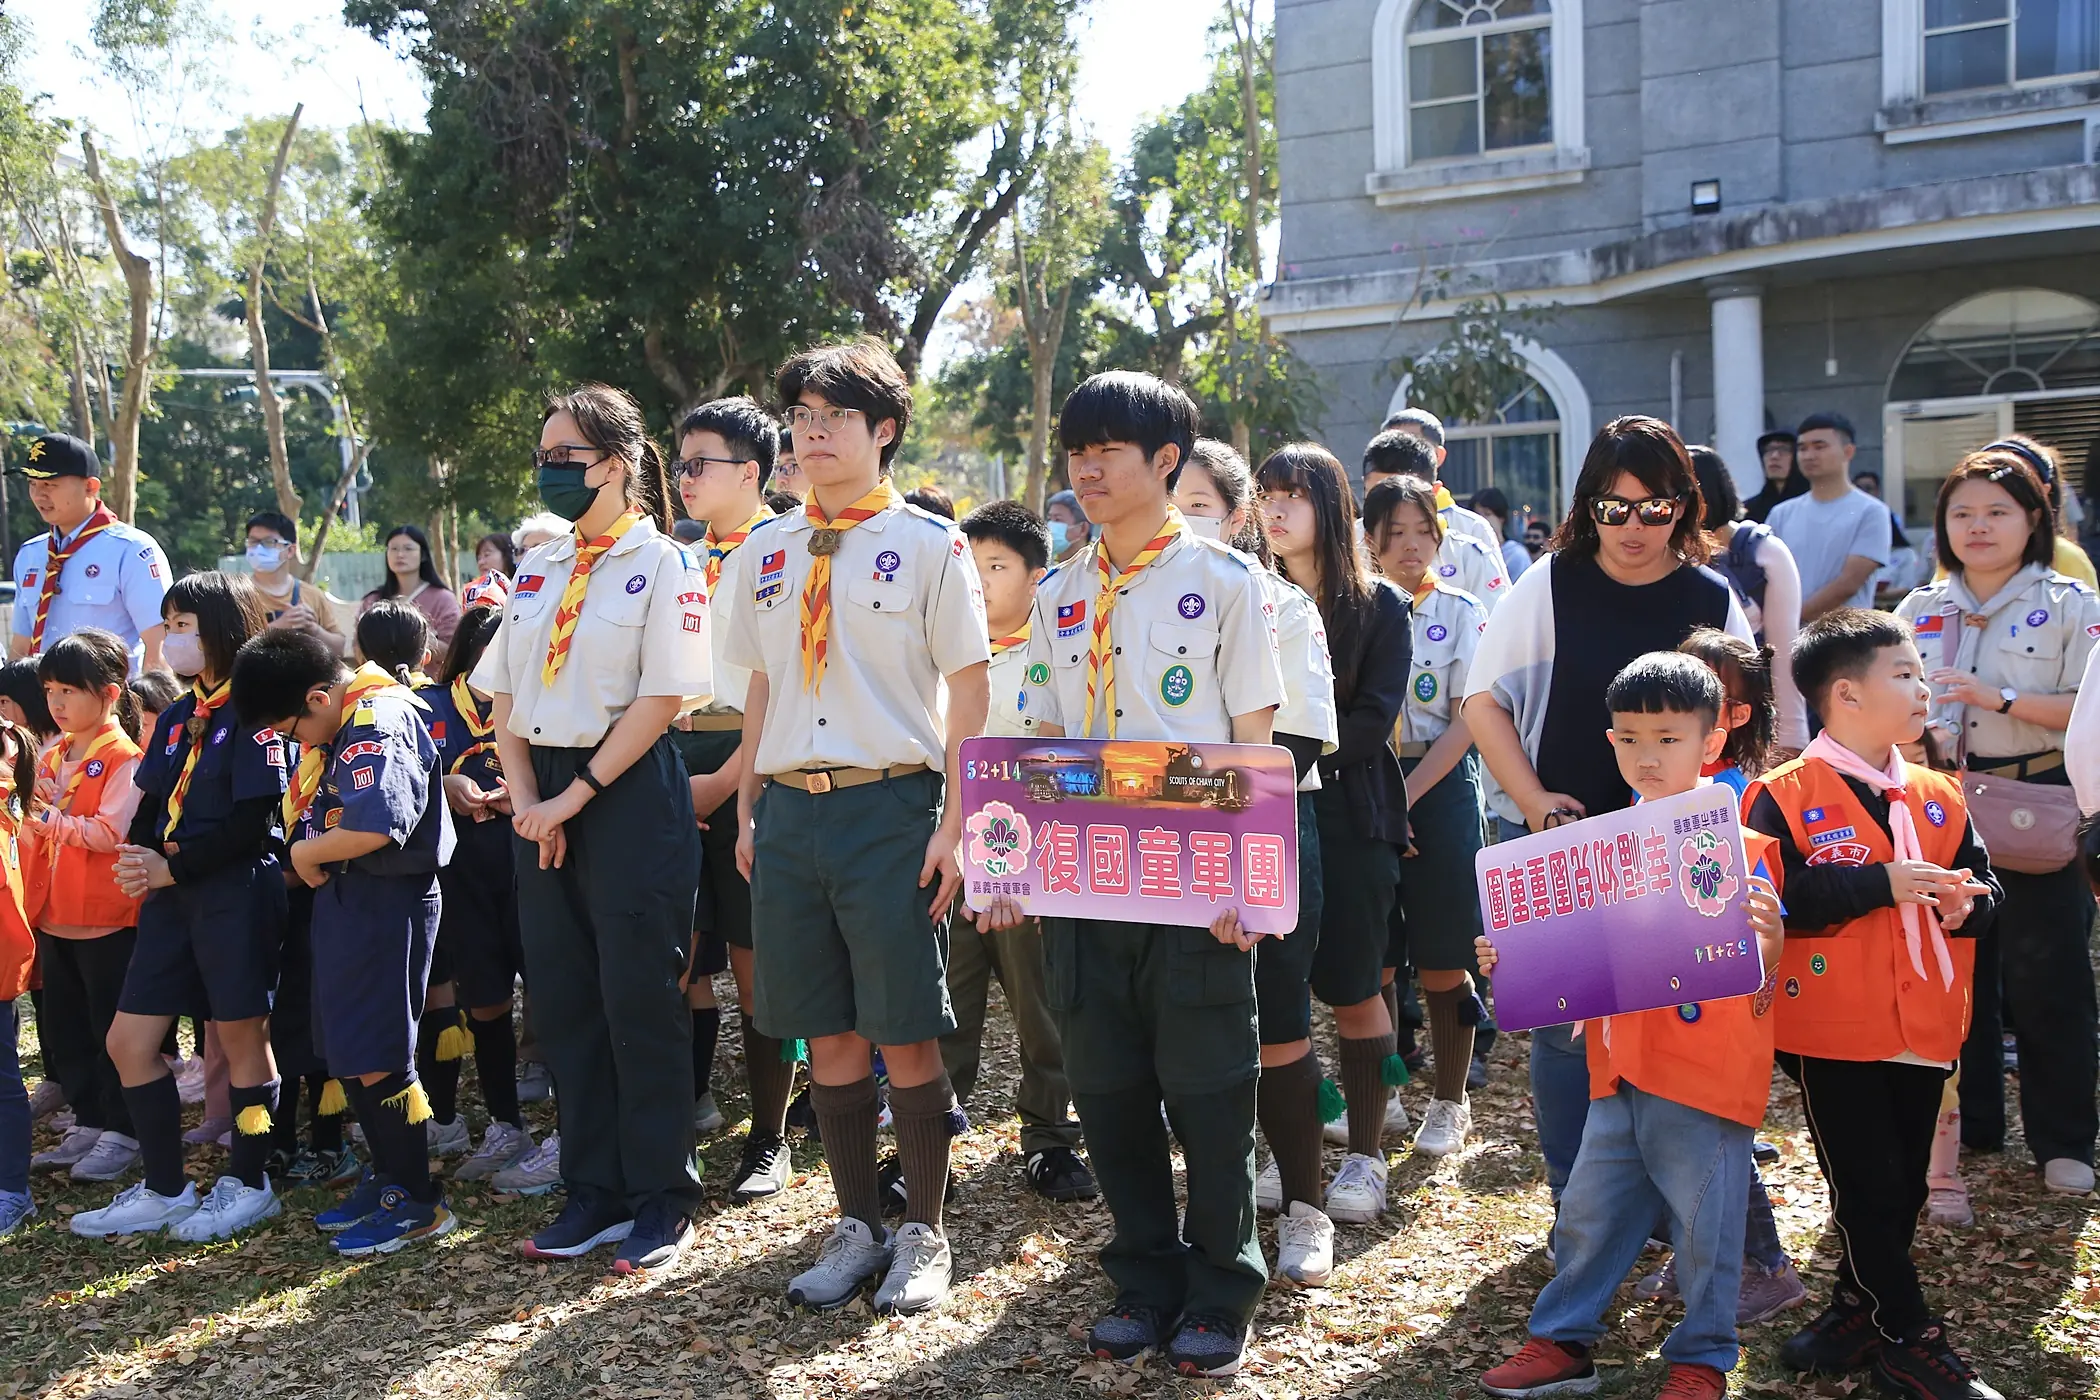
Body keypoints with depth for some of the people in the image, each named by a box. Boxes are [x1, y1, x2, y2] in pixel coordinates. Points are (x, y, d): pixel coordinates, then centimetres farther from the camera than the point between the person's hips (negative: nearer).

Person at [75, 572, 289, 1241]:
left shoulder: (253, 712, -10)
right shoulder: (177, 717, 15)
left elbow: (254, 819, -16)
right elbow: (152, 804, 15)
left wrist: (173, 867, -14)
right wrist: (136, 859, -6)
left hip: (238, 891, -8)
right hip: (173, 895, 8)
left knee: (242, 1037, 2)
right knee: (129, 1040, 7)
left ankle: (249, 1185, 17)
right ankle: (164, 1190, 18)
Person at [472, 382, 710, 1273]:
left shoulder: (664, 566, -6)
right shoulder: (537, 570, 14)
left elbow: (663, 699, -13)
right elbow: (502, 698, 13)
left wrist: (573, 799, -14)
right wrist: (526, 799, -2)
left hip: (629, 792, -7)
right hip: (543, 798, 7)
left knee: (640, 1003, -2)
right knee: (563, 1000, 10)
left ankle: (661, 1200, 11)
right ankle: (594, 1193, 21)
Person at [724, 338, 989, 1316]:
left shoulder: (929, 545, -2)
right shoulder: (766, 553, 13)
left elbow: (968, 693, -3)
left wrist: (953, 825, -9)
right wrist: (748, 812, 13)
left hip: (890, 805, -4)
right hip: (790, 807, 5)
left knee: (904, 1034, 1)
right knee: (826, 1032, 10)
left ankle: (923, 1234, 18)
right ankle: (856, 1226, 24)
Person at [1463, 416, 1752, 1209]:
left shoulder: (1713, 602, 3)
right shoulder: (1549, 587, -2)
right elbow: (1485, 702, 0)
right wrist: (1532, 799, -10)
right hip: (1558, 844, -1)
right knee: (1565, 1024, 4)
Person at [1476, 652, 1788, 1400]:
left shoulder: (1741, 845, -8)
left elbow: (1760, 972, -10)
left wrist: (1771, 939, -32)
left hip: (1708, 1076, -5)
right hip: (1621, 1070, 5)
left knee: (1705, 1223, 6)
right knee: (1588, 1211, 12)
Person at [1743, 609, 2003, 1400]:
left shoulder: (1938, 796, 8)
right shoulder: (1785, 796, -10)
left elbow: (1982, 886, 11)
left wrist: (1964, 900, -13)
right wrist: (1880, 884, -22)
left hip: (1923, 1031, 6)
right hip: (1833, 1032, -6)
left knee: (1901, 1187, 14)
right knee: (1869, 1189, 1)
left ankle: (1858, 1311, 32)